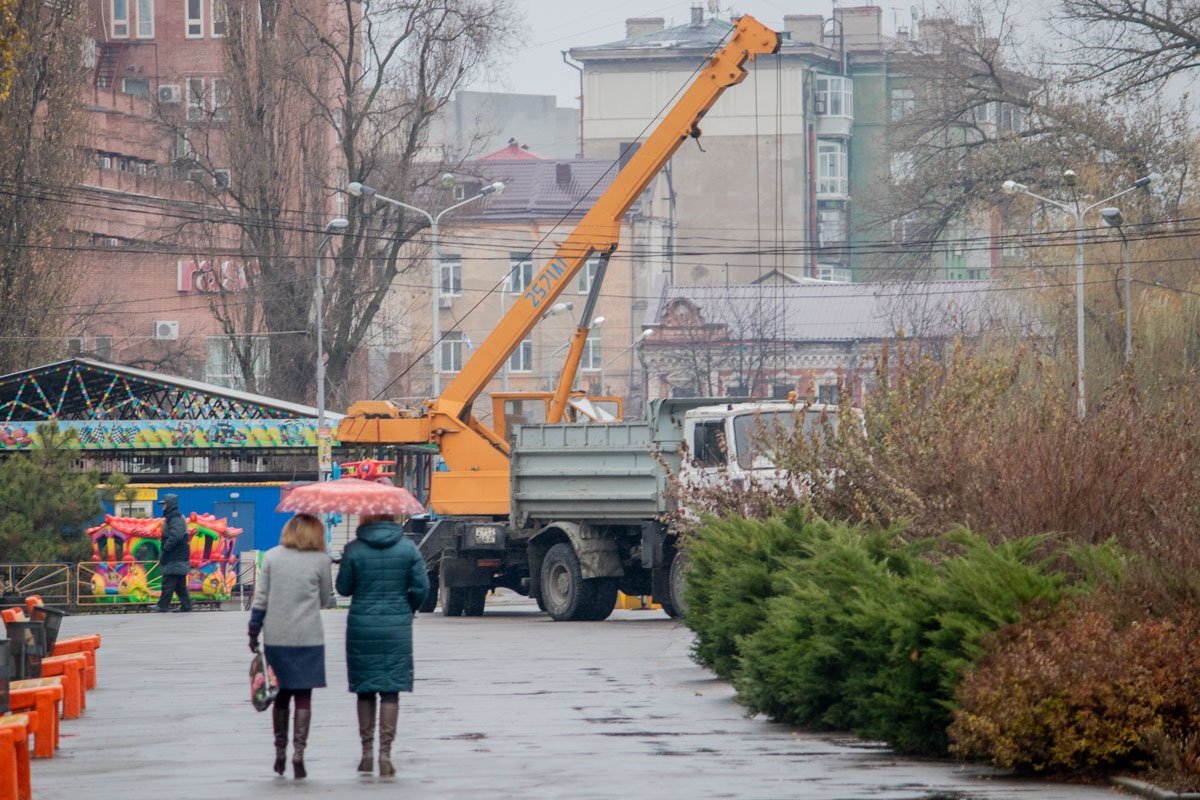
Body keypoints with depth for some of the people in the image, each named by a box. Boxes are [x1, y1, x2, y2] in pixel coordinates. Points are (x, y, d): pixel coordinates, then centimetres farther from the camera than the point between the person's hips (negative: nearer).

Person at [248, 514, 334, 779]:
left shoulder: (272, 556, 1)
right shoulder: (320, 560, -4)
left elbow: (260, 598, 0)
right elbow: (325, 600, 6)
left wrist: (253, 632, 6)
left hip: (276, 638, 2)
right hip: (308, 638, -2)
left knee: (281, 697, 14)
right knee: (303, 697, 2)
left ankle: (280, 754, 18)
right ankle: (298, 755, -7)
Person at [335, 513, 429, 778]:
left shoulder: (354, 550, -7)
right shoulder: (408, 548, -3)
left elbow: (343, 587, 0)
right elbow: (421, 587, -2)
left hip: (361, 627, 0)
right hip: (397, 627, 0)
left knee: (364, 690, 11)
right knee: (391, 691, 2)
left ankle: (367, 752, 14)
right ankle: (385, 754, -5)